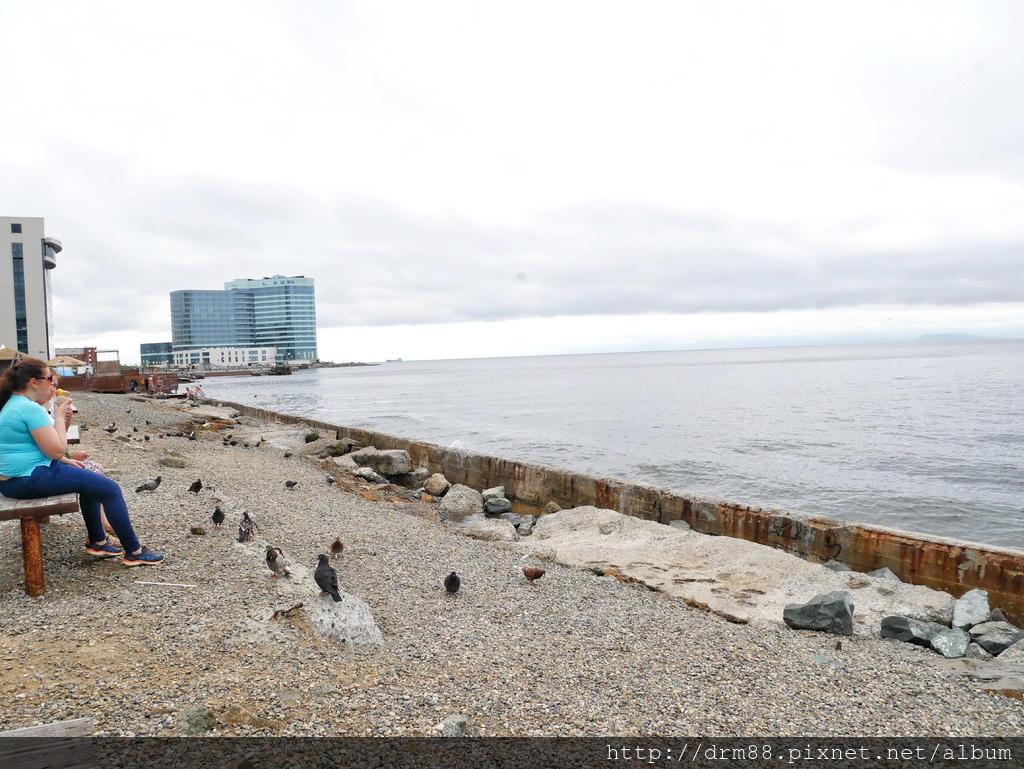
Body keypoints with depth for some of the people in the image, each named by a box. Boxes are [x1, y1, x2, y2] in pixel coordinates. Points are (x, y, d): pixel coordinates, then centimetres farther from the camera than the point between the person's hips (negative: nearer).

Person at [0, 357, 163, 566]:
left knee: (92, 481, 26)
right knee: (110, 489, -8)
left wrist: (64, 461, 15)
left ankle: (97, 541, 26)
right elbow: (57, 449, -21)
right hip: (30, 478, -11)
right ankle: (133, 552, -1)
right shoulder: (30, 408, -21)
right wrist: (59, 416, -10)